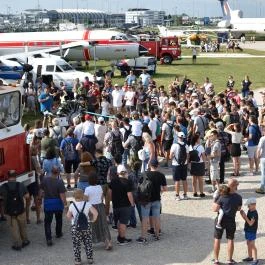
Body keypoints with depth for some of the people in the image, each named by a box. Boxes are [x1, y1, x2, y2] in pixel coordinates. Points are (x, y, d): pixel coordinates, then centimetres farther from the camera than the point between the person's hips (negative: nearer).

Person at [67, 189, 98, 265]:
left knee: (76, 244, 8)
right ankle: (90, 258, 19)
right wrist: (93, 220, 2)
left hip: (75, 227, -1)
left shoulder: (72, 206, -7)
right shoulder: (87, 204, -7)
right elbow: (95, 213, -14)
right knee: (88, 243, 14)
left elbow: (68, 216, -1)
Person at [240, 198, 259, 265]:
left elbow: (250, 223, -25)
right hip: (247, 230, 9)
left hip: (252, 232, -9)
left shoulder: (254, 213, -22)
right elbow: (246, 220, 13)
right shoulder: (249, 211, 6)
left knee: (252, 245, -6)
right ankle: (250, 257, 30)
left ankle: (255, 259, 0)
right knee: (248, 244, 18)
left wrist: (245, 216, -25)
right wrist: (243, 215, -2)